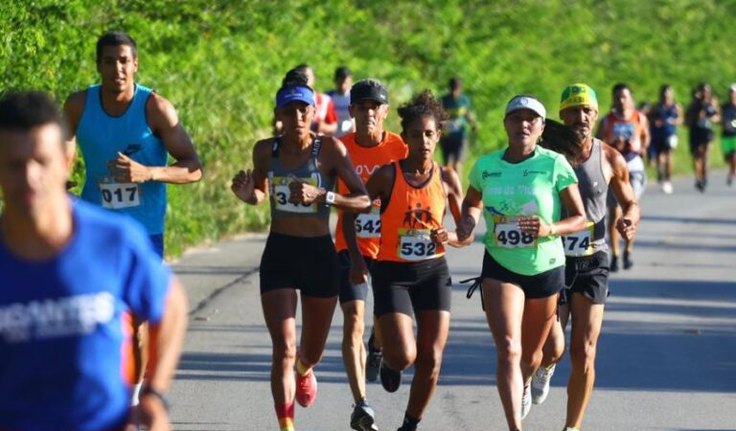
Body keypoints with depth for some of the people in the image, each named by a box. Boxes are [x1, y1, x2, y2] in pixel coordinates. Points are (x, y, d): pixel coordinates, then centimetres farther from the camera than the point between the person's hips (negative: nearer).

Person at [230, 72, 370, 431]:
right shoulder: (266, 151, -1)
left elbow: (363, 200, -12)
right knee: (283, 350, -12)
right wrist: (248, 195, -7)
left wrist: (321, 196, -25)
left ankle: (304, 371, 56)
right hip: (279, 254, 0)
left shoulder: (329, 149, -9)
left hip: (319, 254, 0)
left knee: (312, 351, 18)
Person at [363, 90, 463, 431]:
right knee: (403, 356, -16)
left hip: (434, 272, 3)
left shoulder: (447, 179, -1)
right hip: (392, 273, -3)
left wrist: (449, 238, -14)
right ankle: (389, 362, 23)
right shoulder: (387, 176, -9)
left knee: (431, 359, -1)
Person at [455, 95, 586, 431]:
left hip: (545, 267, 0)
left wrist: (550, 229, -24)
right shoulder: (485, 166, 0)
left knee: (530, 355, 17)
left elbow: (580, 218, -5)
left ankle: (524, 385, 54)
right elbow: (472, 203, 19)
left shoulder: (554, 165, -9)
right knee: (508, 350, -18)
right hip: (500, 267, 0)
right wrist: (467, 224, -3)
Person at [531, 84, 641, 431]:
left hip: (592, 262, 1)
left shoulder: (610, 160, -1)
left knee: (584, 354, -3)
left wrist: (629, 220, -9)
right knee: (552, 348, -11)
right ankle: (544, 367, 27)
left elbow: (630, 202, 13)